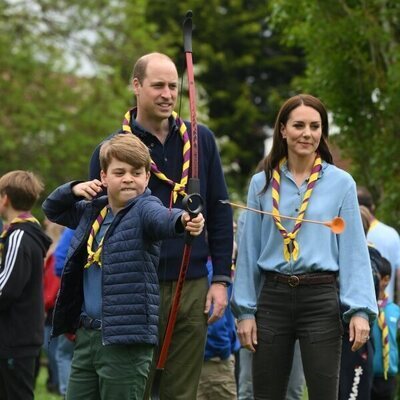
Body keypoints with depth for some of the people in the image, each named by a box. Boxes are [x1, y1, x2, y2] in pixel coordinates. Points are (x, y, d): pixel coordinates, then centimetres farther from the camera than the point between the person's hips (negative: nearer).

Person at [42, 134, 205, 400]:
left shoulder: (144, 209, -8)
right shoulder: (92, 211, 14)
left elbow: (162, 218, -31)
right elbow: (52, 209, 30)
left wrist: (183, 220, -54)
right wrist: (73, 189, 9)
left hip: (126, 339, -7)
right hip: (87, 334, 7)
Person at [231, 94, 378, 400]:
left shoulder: (341, 183, 1)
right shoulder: (262, 184, 8)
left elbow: (354, 250, -2)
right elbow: (249, 250, 9)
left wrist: (361, 309, -10)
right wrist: (245, 310, 5)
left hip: (321, 298, -2)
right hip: (272, 297, 2)